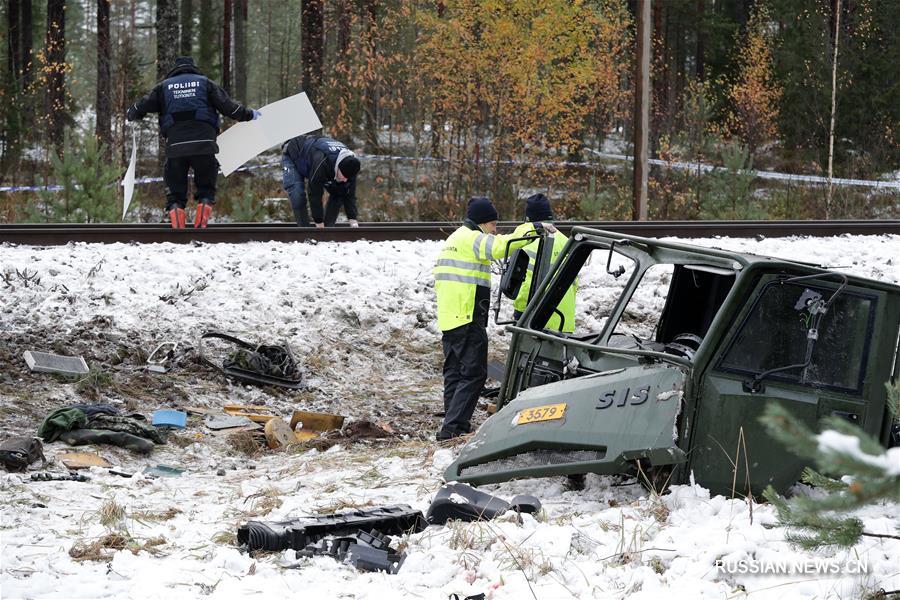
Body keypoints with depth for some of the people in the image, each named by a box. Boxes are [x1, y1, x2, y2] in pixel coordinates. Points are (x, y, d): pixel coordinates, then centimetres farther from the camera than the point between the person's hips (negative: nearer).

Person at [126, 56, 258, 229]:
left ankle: (177, 228, -10)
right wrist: (250, 114, 25)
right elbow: (228, 106, 11)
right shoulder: (205, 83, 16)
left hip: (175, 145, 0)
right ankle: (201, 227, -9)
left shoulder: (164, 86, 18)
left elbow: (141, 107, 19)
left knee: (175, 191, 10)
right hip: (204, 144, 0)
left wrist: (131, 114, 41)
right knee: (206, 189, 12)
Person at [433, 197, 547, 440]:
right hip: (468, 318, -10)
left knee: (454, 373, 13)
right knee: (473, 374, -9)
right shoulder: (472, 238, -8)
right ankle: (453, 426, -15)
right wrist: (533, 228, -19)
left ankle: (454, 426, 15)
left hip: (448, 318, 10)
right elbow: (501, 246, -25)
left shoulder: (453, 239, 23)